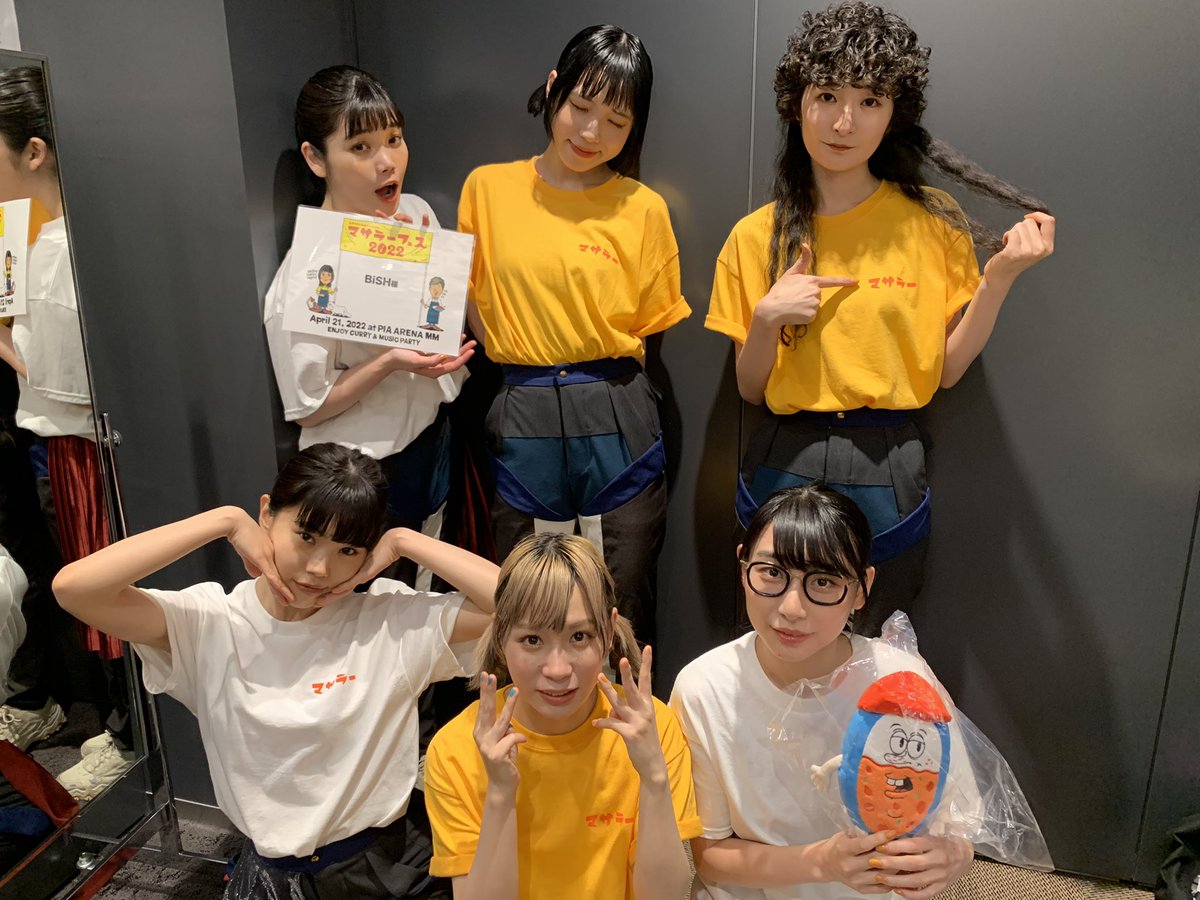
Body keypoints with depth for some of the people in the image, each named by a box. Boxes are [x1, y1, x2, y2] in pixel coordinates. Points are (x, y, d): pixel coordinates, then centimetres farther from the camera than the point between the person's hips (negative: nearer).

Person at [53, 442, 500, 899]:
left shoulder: (393, 620, -10)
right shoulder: (211, 624, -9)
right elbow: (74, 586, -21)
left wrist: (404, 542, -17)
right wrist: (226, 520, -19)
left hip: (394, 860, -1)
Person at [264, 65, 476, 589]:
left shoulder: (417, 214, -4)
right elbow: (308, 407, -15)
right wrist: (390, 363, -28)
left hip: (431, 439, 6)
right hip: (362, 472, -5)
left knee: (422, 591, 24)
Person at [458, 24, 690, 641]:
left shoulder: (643, 209, 2)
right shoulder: (488, 188, 5)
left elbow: (645, 327, 6)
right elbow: (475, 310, 8)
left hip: (617, 423, -1)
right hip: (522, 423, 1)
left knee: (624, 612, 9)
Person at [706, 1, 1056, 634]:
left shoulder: (932, 223, -1)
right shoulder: (757, 237, 0)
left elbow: (946, 369, 0)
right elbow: (751, 389, 2)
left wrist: (1000, 277, -11)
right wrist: (768, 319, -15)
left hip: (886, 478, 0)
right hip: (784, 465, 1)